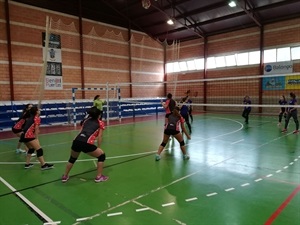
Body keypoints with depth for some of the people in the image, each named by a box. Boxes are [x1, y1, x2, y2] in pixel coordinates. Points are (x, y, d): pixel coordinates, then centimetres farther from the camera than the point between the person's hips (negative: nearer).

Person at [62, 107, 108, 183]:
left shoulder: (86, 120, 28)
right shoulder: (100, 123, 16)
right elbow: (99, 137, 10)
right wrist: (98, 148, 21)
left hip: (76, 141, 6)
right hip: (86, 143, -5)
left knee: (72, 158, 35)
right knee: (102, 155, 18)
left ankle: (65, 176, 44)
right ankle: (99, 177, 19)